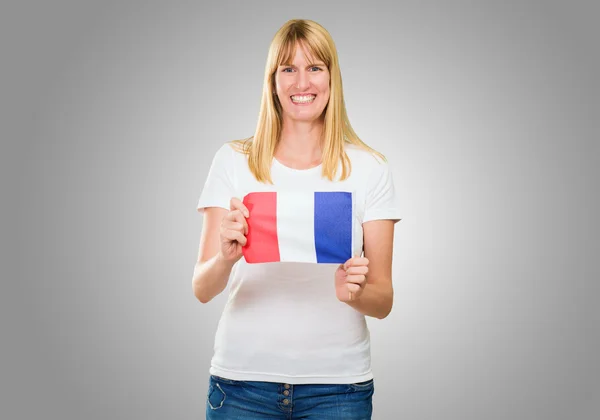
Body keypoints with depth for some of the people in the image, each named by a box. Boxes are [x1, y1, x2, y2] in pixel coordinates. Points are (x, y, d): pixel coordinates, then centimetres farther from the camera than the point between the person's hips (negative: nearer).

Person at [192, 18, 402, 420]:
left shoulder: (370, 169, -1)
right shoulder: (233, 160, -1)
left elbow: (384, 301, 0)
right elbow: (202, 290, -5)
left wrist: (354, 292, -21)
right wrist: (226, 258, -25)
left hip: (337, 386, 0)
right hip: (243, 379, 0)